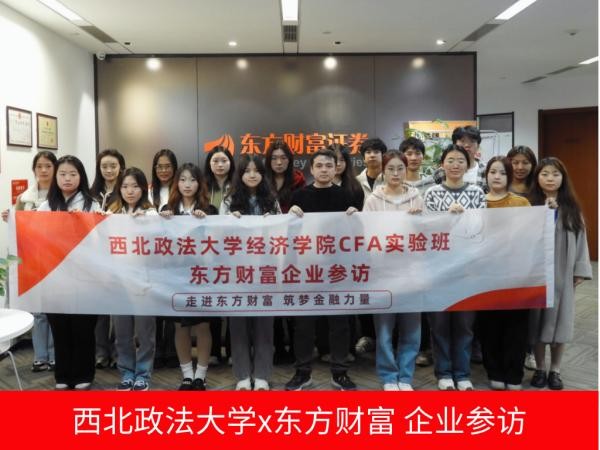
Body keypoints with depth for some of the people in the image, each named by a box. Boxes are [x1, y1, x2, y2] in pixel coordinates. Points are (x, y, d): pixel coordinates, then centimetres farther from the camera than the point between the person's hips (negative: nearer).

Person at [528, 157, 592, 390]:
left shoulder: (572, 208, 5)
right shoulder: (530, 205, -4)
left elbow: (580, 239, 6)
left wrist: (580, 271, 3)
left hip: (563, 274, 2)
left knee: (559, 321, 9)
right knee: (538, 321, 6)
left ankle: (555, 370, 23)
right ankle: (540, 369, 21)